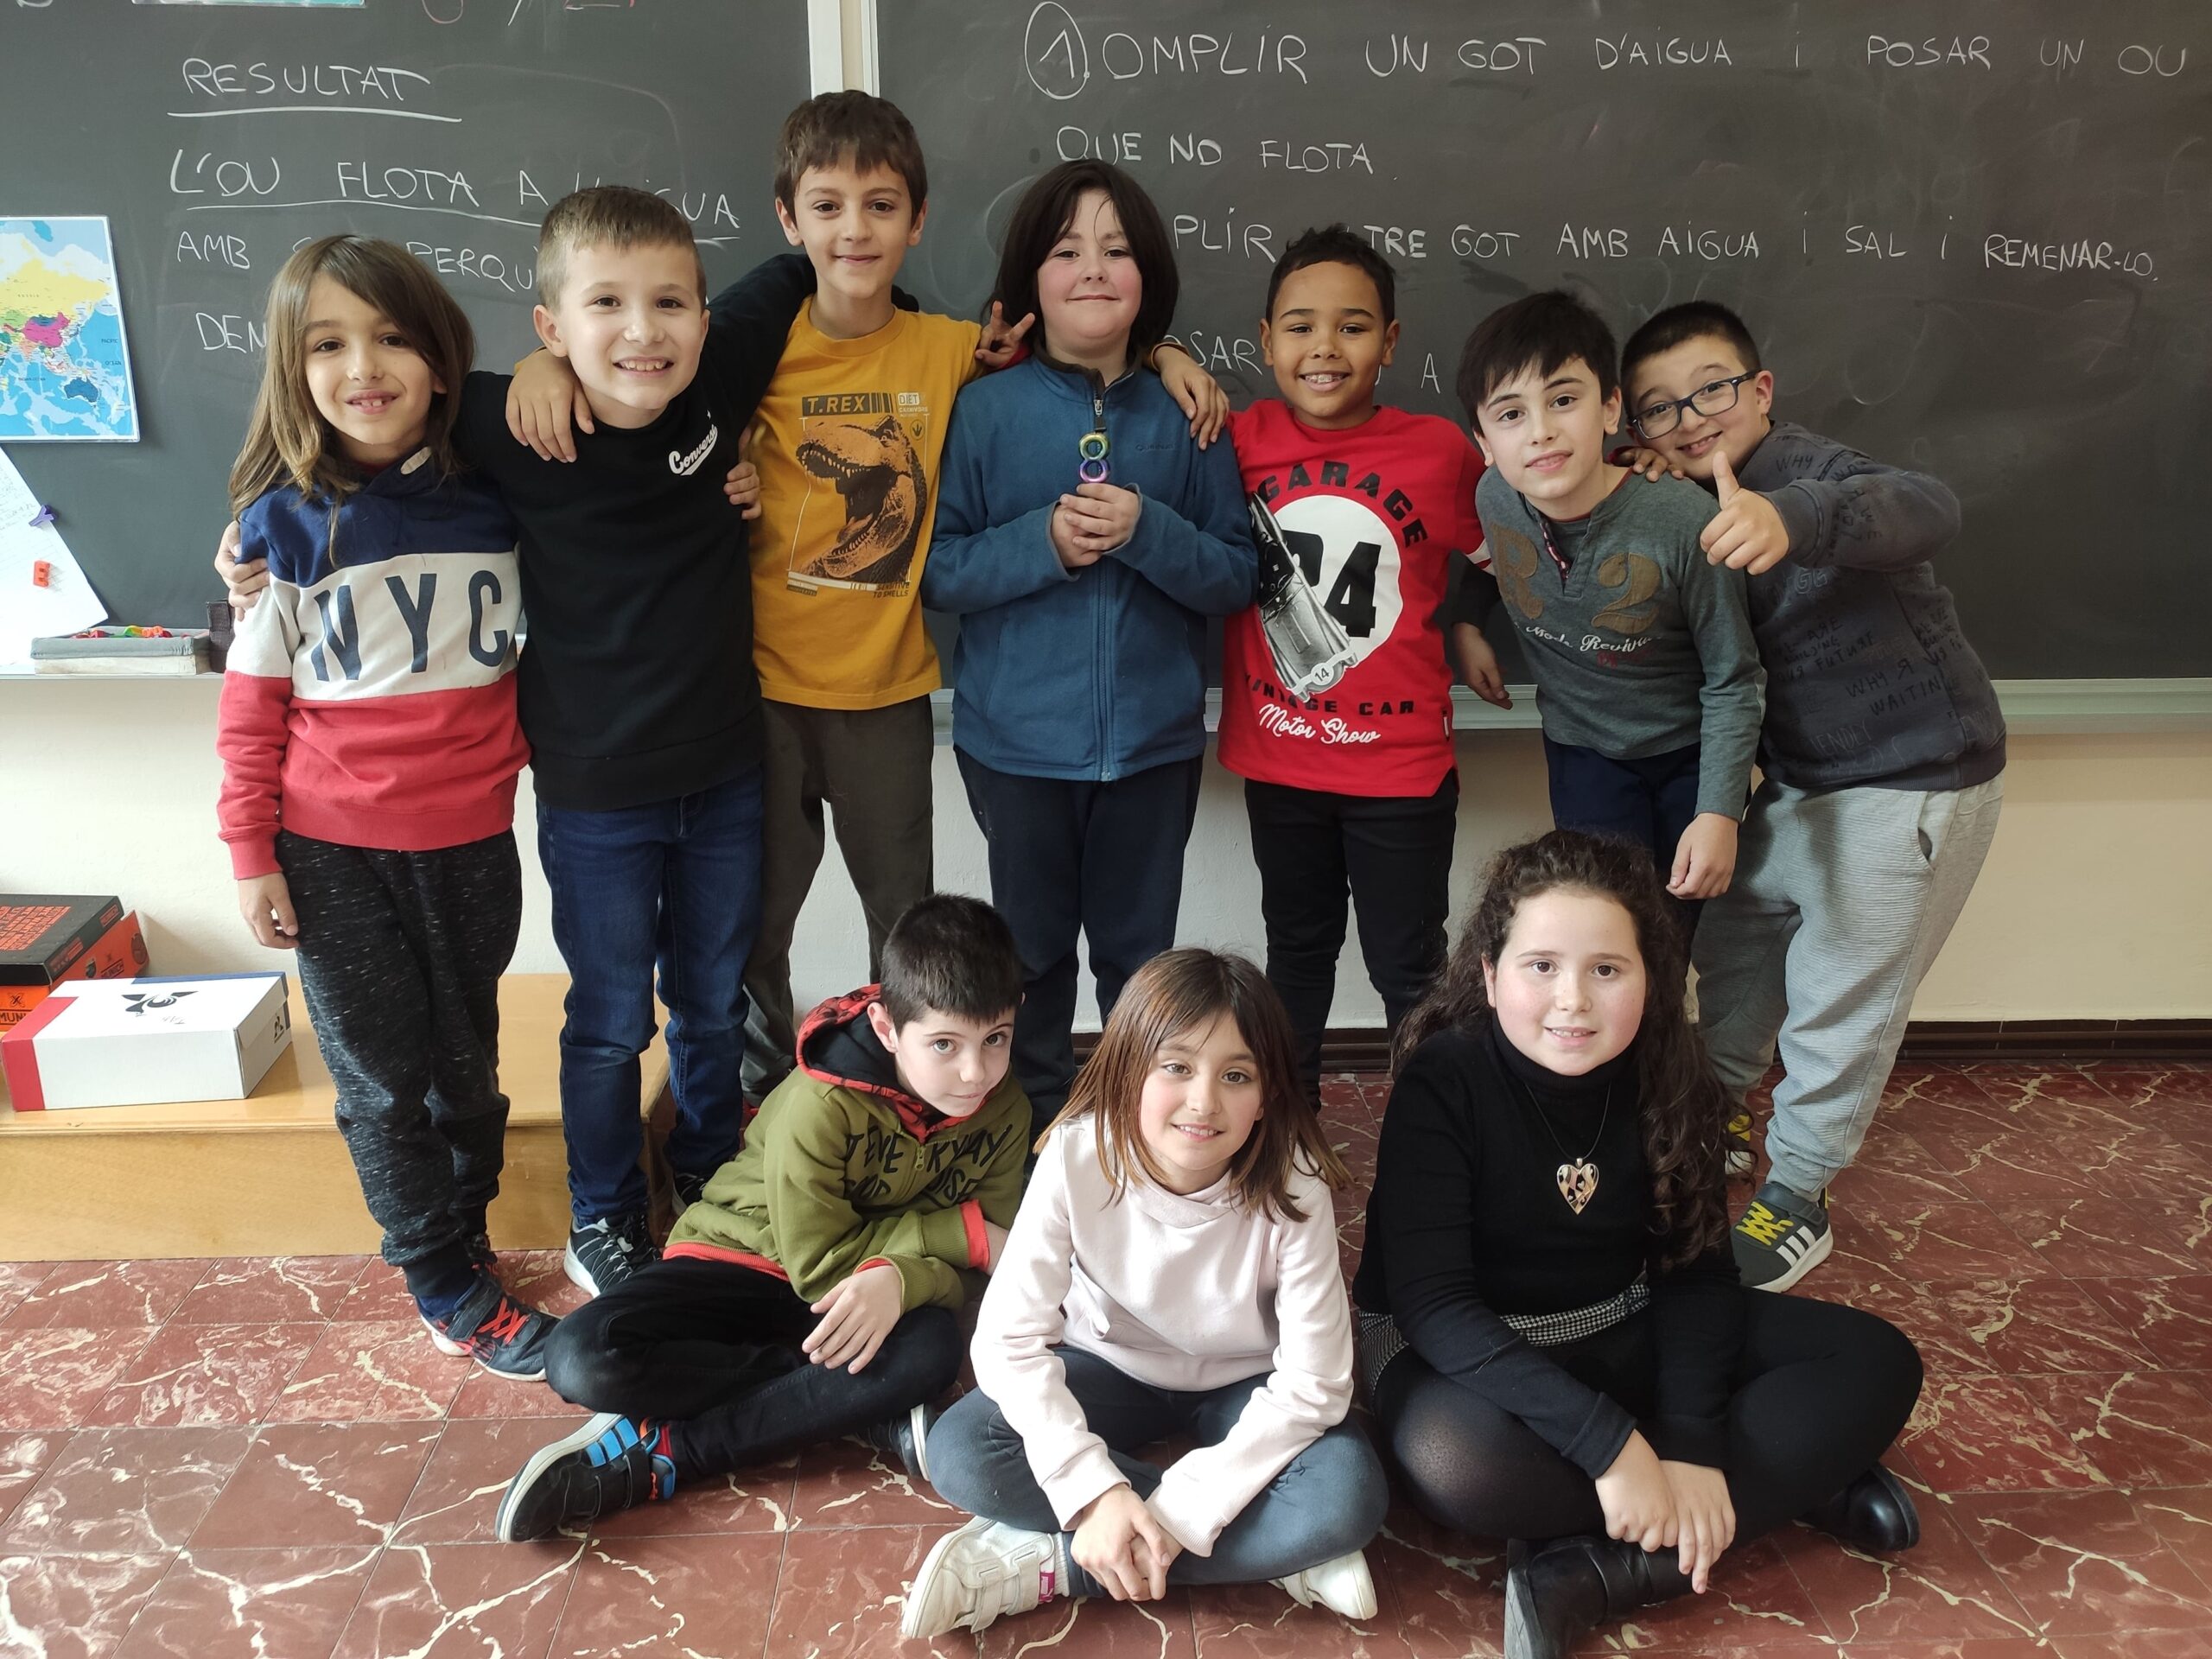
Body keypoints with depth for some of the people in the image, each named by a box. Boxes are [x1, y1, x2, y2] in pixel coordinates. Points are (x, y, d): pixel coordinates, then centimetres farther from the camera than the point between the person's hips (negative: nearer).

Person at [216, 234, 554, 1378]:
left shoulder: (490, 498, -1)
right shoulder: (285, 525, -5)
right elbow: (252, 706, -3)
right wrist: (251, 852, -4)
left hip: (472, 840, 2)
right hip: (336, 852, -2)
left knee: (466, 1063, 14)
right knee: (383, 1078, 7)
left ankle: (464, 1232, 34)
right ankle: (444, 1286, 22)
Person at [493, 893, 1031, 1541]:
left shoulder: (1003, 1112, -13)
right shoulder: (823, 1104, -26)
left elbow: (985, 1252, -11)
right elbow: (819, 1263, -21)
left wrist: (900, 1279, -33)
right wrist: (959, 1231, -20)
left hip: (864, 1296, 3)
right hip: (746, 1263, -2)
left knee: (934, 1349, -33)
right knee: (583, 1360, -28)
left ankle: (662, 1453, -22)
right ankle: (864, 1412, -21)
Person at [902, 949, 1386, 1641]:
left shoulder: (1292, 1187, -27)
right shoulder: (1077, 1156, -26)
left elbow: (1314, 1380, -26)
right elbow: (1010, 1336, -25)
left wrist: (1178, 1512, -32)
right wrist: (1095, 1490, -35)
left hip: (1241, 1388, -1)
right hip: (1110, 1370, 1)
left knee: (1350, 1495, -30)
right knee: (961, 1454, -25)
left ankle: (1048, 1564, -20)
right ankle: (1270, 1554, -18)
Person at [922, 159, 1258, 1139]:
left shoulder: (1186, 416, -1)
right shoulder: (987, 409, -4)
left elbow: (1236, 578, -2)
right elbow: (936, 571, -6)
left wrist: (1148, 532, -19)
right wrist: (1042, 542, -21)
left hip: (1153, 737, 1)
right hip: (1018, 738, 0)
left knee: (1138, 953, 14)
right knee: (1032, 950, 15)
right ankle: (1033, 1123, 36)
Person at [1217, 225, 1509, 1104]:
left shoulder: (1442, 449, -9)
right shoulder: (1238, 439, -7)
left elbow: (1486, 556, 7)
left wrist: (1473, 625, -6)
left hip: (1401, 761, -2)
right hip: (1277, 756, 2)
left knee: (1408, 966, 10)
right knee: (1296, 949, 22)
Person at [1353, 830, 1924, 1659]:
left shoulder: (1664, 1077, -10)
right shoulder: (1444, 1079, -24)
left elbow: (1695, 1269, -6)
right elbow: (1432, 1302, -28)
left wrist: (1691, 1447, -22)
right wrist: (1609, 1443, -34)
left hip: (1623, 1333, 5)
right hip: (1470, 1348, -4)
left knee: (1876, 1364, -7)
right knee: (1459, 1461, -38)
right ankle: (1789, 1485, -15)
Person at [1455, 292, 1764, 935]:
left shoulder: (1683, 520, -29)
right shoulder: (1492, 499, -19)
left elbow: (1733, 680, -18)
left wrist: (1719, 810, -20)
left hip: (1690, 749, -2)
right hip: (1585, 750, 2)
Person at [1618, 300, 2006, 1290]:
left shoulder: (1806, 470, -23)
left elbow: (1924, 511, -44)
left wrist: (1790, 520, -65)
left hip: (1913, 782, -8)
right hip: (1798, 781, 9)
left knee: (1838, 995, 0)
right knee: (1733, 938, 20)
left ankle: (1795, 1200, 18)